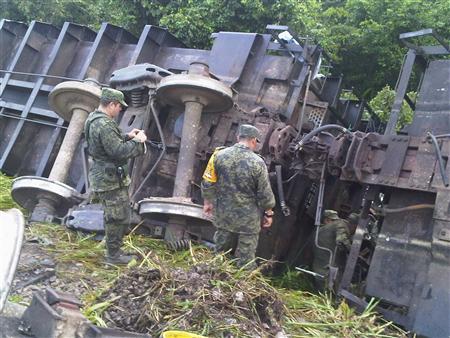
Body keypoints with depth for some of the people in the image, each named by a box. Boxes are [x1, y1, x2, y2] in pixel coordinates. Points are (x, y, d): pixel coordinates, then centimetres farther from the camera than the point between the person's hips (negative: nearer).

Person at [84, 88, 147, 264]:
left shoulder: (93, 119, 9)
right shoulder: (105, 124, -24)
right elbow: (118, 152, -27)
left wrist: (127, 137, 10)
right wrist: (137, 142, -15)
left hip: (103, 175, 11)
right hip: (111, 179, -11)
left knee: (112, 216, 21)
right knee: (119, 217, 2)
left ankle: (113, 249, 33)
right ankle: (113, 255, 14)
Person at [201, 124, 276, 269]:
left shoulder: (220, 155, -7)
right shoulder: (257, 162, -17)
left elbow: (207, 183, 0)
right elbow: (265, 194, -10)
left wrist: (208, 201, 16)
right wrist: (268, 214, 5)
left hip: (223, 214, 4)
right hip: (248, 219, -4)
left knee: (221, 252, 21)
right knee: (246, 258, 9)